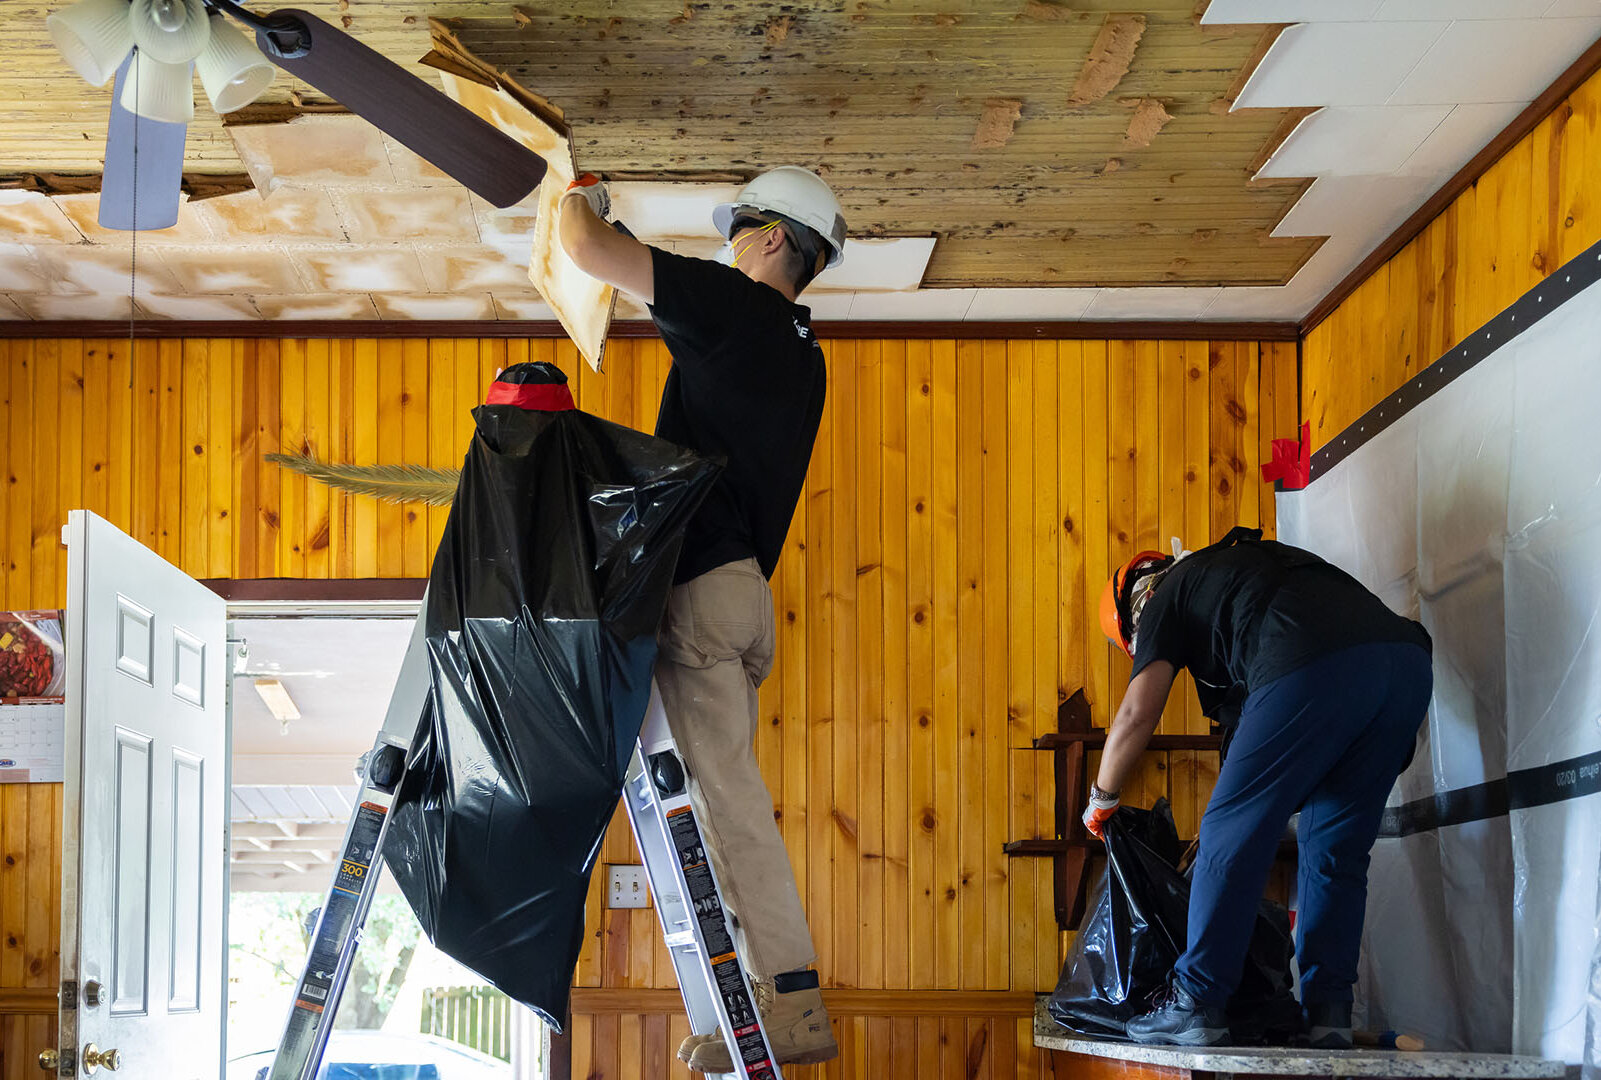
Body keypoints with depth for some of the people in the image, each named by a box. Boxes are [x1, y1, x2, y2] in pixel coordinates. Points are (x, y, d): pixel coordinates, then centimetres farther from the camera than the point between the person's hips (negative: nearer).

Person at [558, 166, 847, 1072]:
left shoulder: (735, 306, -6)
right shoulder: (801, 355, 19)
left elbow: (586, 247, -6)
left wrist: (585, 198, 18)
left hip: (701, 582, -9)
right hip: (745, 588, 9)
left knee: (727, 791, -11)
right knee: (720, 793, 10)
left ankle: (794, 1001, -13)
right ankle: (767, 999, 9)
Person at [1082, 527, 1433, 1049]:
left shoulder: (1166, 597, 21)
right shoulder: (1250, 561, 42)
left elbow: (1138, 713, 13)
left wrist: (1101, 798, 27)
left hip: (1315, 670, -7)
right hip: (1407, 660, 7)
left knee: (1231, 837, 4)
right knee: (1334, 850, 16)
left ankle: (1193, 1005, 5)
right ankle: (1327, 1013, 11)